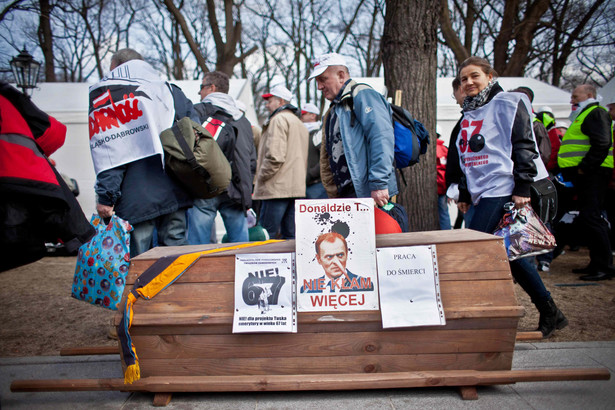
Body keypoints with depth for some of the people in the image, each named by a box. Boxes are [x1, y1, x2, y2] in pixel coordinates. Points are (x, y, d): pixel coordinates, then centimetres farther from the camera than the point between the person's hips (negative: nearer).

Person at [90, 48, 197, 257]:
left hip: (135, 199, -3)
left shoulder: (101, 98, 3)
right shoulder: (169, 90, 14)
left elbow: (109, 152, -8)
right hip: (174, 193, 4)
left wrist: (105, 196, -8)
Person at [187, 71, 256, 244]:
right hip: (234, 190, 5)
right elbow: (252, 160, 16)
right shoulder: (242, 119, 18)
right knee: (240, 243, 8)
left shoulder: (197, 111, 2)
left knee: (198, 244, 0)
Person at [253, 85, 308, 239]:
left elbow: (274, 156, -18)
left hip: (277, 188, -9)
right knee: (290, 236, 9)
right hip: (296, 188, 9)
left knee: (267, 237, -7)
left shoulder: (279, 119, -6)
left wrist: (261, 177, -7)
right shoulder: (300, 123, 24)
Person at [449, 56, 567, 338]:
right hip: (481, 192, 8)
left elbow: (524, 146, -9)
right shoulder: (469, 114, 22)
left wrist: (522, 187, -15)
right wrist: (464, 193, 21)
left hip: (502, 189, -8)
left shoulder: (509, 103, 0)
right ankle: (550, 314, 19)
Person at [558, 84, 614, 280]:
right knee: (587, 219, 12)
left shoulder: (596, 113, -7)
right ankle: (597, 263, 19)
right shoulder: (584, 115, 25)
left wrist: (584, 168, -20)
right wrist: (578, 171, 19)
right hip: (584, 176, 11)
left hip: (592, 174, -11)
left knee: (590, 218, -13)